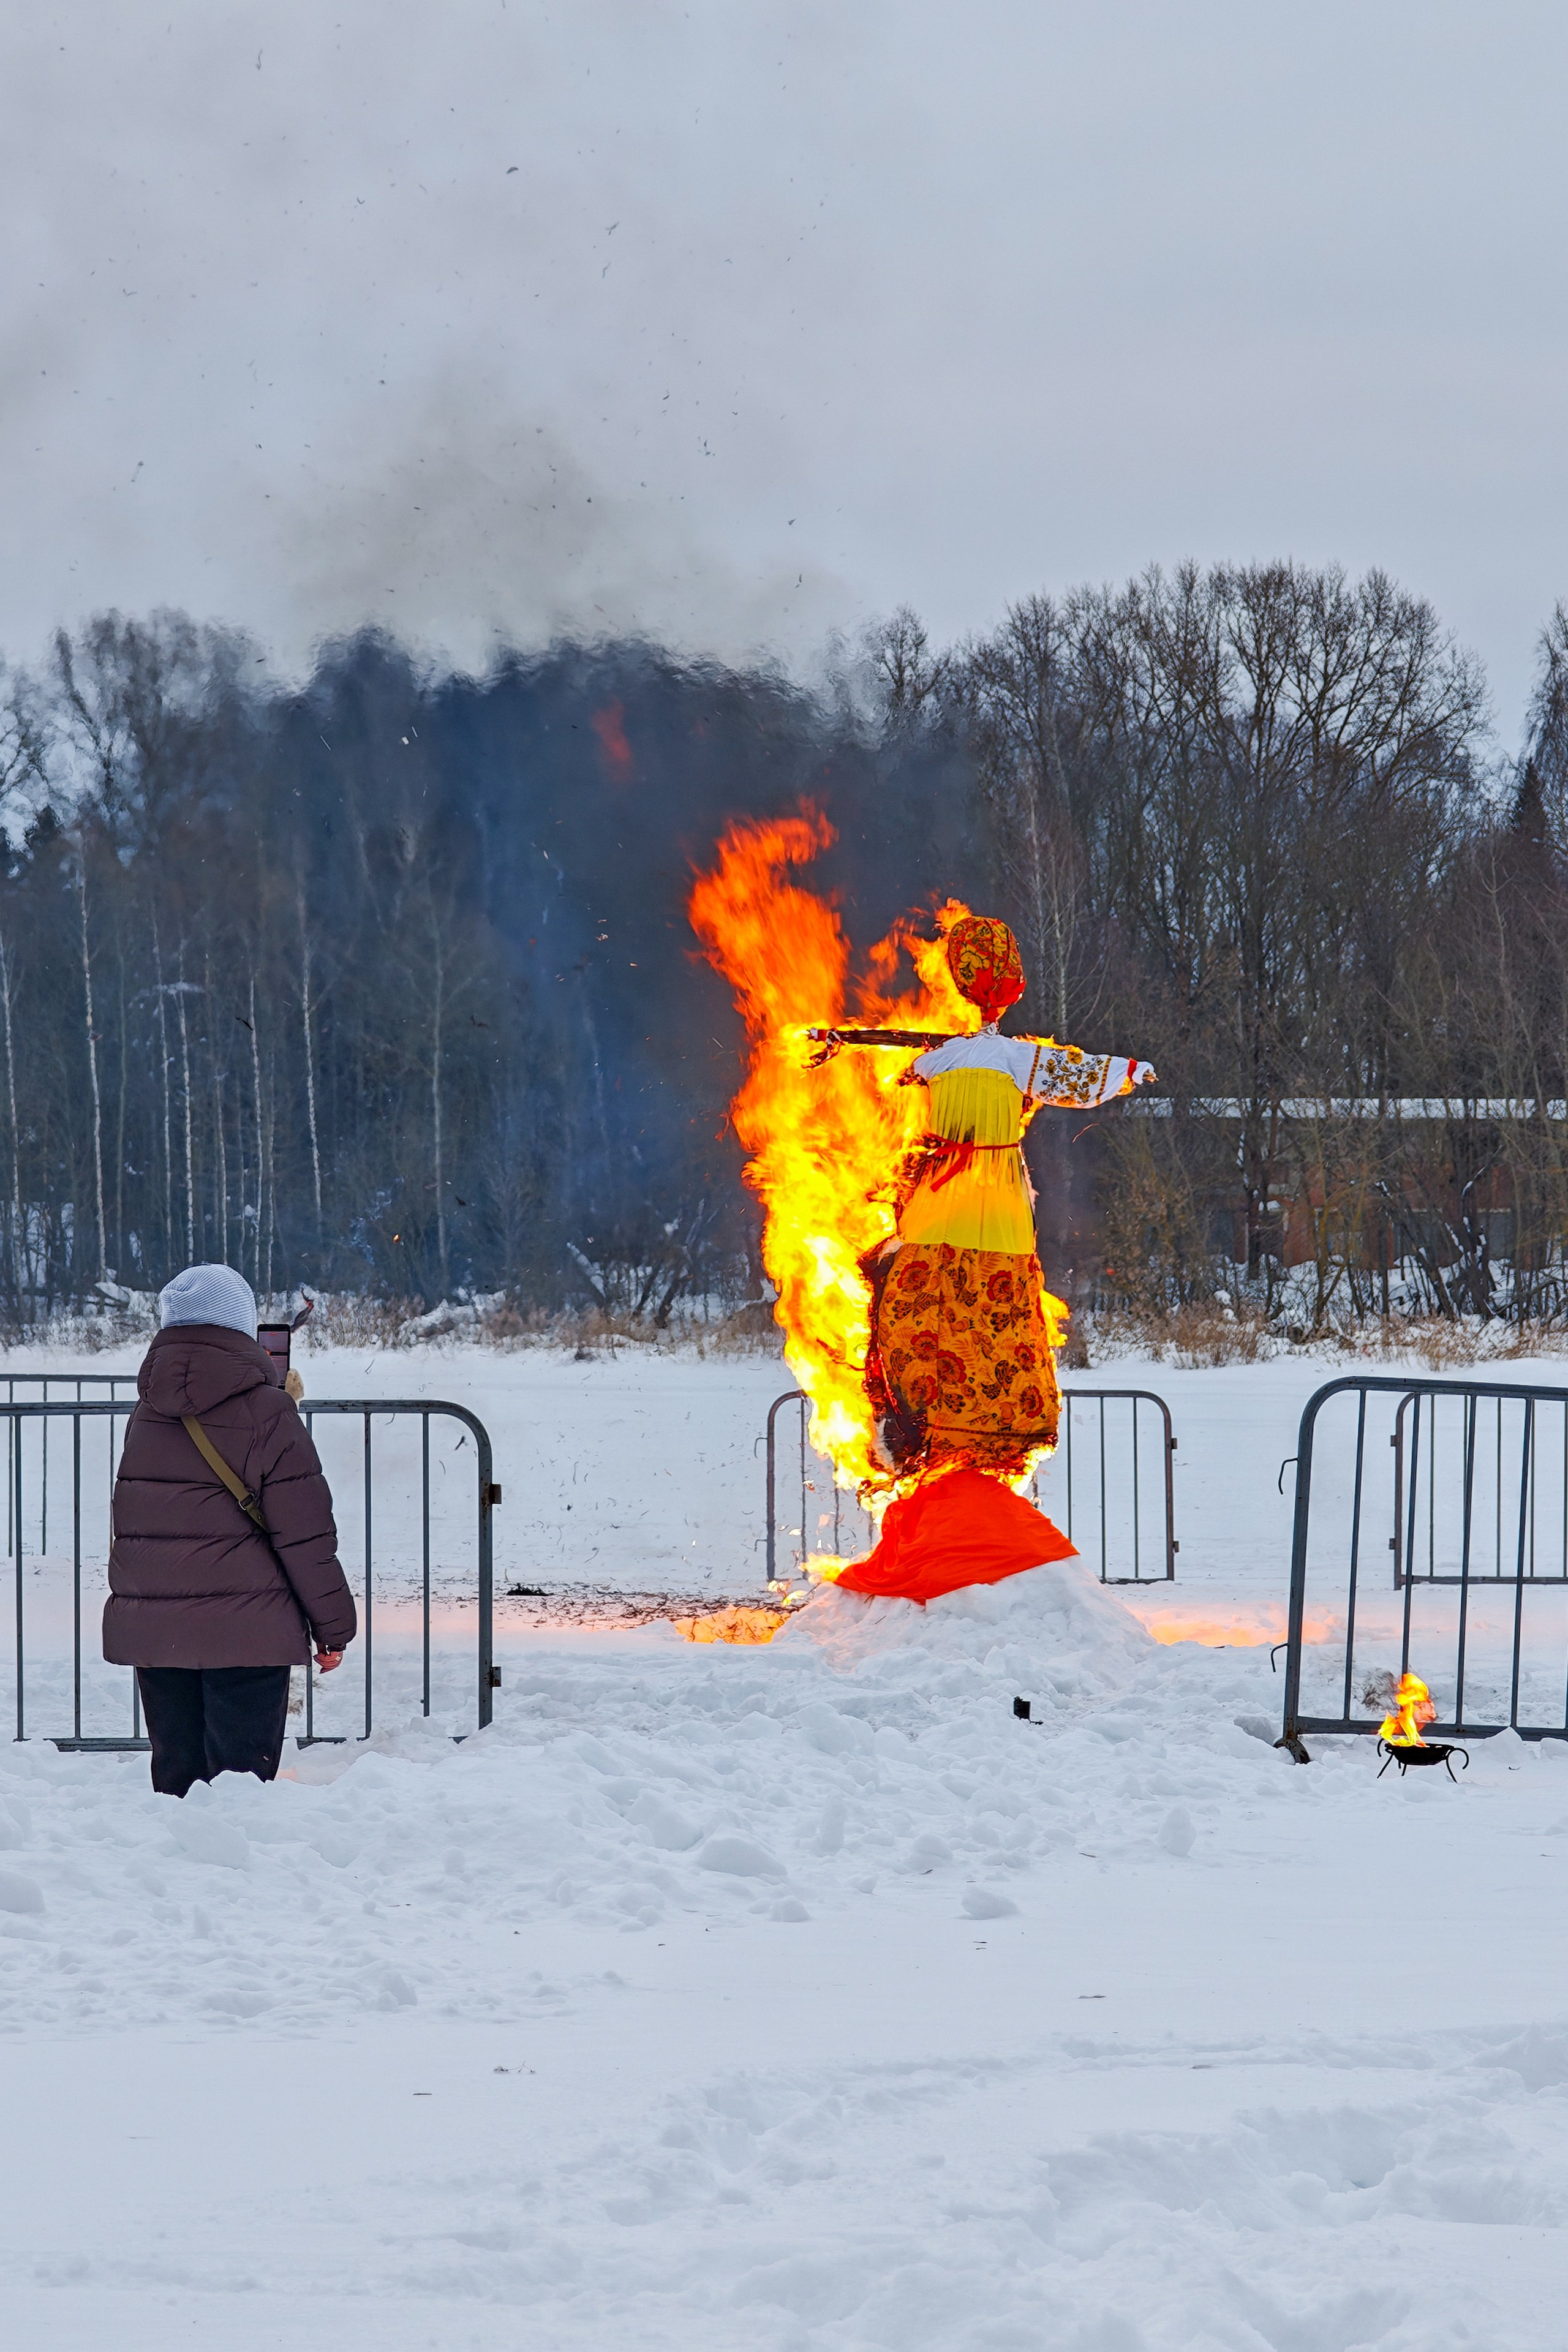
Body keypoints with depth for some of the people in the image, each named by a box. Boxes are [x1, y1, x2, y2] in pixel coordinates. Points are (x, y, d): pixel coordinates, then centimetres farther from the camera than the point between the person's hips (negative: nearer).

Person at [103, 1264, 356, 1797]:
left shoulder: (146, 1412, 7)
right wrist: (334, 1626, -2)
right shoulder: (266, 1412, -9)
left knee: (175, 1773, 12)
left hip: (149, 1628, 5)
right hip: (244, 1632, -5)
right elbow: (304, 1533, -9)